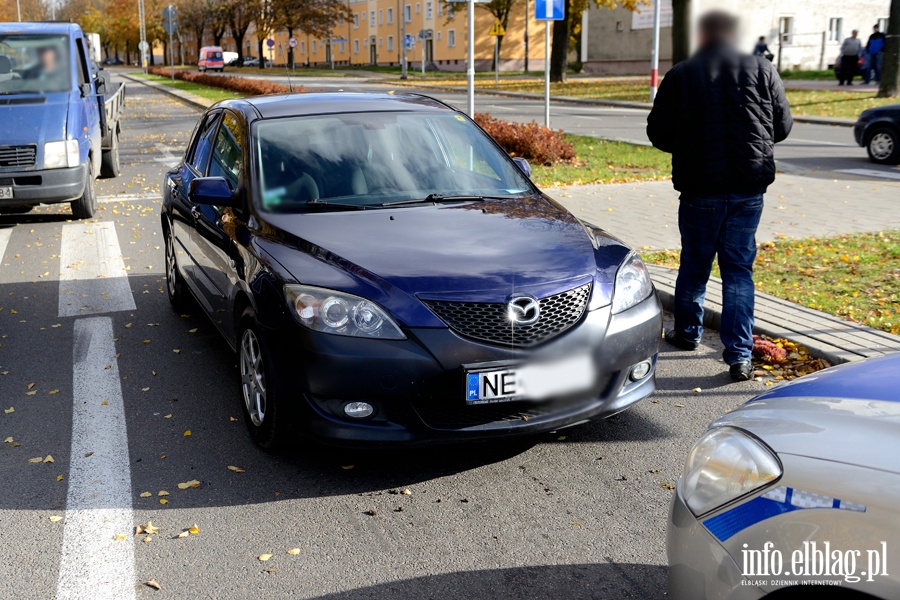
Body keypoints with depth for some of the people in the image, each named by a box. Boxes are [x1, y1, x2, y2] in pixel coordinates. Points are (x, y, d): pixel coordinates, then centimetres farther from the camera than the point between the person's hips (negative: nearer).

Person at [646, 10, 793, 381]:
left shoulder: (680, 75, -3)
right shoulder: (762, 70, 2)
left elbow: (658, 133, -1)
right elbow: (782, 126, 6)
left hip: (700, 186, -1)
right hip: (750, 187, 1)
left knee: (694, 264, 15)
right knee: (739, 269, 5)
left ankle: (687, 333, 33)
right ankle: (740, 355, 2)